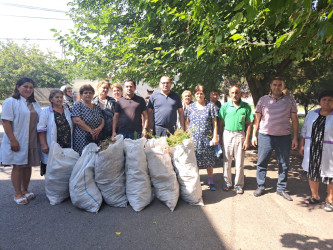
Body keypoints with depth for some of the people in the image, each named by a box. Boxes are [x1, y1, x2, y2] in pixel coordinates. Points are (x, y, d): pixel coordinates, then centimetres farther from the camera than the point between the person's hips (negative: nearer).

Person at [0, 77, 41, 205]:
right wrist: (13, 140, -19)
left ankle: (25, 190, 26)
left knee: (28, 165, 12)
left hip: (31, 141, 6)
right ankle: (17, 194, 13)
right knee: (18, 166, 2)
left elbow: (39, 121, 18)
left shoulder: (35, 103, 14)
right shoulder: (11, 102, -6)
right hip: (17, 141, -6)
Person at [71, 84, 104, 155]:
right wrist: (90, 130, -16)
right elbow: (76, 120, -11)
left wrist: (99, 129, -11)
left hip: (97, 139, 5)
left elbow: (102, 120, 11)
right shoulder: (78, 105, 1)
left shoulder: (97, 107, 16)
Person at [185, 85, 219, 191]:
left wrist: (215, 137, -4)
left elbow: (214, 123, 2)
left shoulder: (210, 106, 4)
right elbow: (187, 123, 12)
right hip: (193, 138, 1)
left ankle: (210, 181, 18)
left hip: (207, 138, -1)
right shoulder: (190, 107, 9)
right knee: (194, 161, 4)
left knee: (209, 161, 4)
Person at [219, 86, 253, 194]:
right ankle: (227, 182, 22)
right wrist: (220, 138, 3)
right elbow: (221, 123, 5)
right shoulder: (225, 106, 1)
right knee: (226, 161, 8)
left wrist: (247, 139, -3)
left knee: (239, 162, 5)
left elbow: (248, 124, 2)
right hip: (227, 134, 1)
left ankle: (239, 184, 19)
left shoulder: (246, 107, -1)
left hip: (240, 135, -1)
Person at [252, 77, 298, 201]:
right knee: (261, 163, 4)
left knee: (284, 165, 8)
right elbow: (257, 119, 8)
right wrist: (254, 135, 3)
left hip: (284, 137, 1)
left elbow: (294, 119, 6)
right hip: (265, 135, 0)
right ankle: (260, 187, 19)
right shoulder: (263, 100, 4)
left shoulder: (290, 100, 4)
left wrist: (295, 137, 0)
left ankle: (281, 189, 24)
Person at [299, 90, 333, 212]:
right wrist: (302, 145, 9)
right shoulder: (312, 114, 7)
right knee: (312, 173, 13)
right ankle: (315, 196, 31)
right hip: (312, 151, 4)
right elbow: (304, 131, 12)